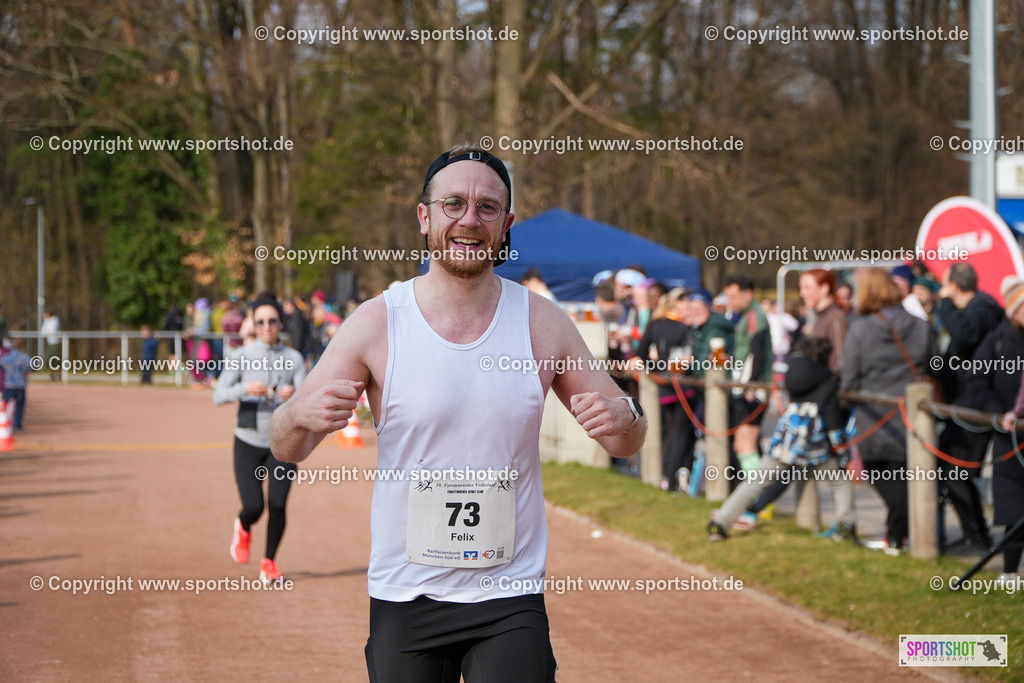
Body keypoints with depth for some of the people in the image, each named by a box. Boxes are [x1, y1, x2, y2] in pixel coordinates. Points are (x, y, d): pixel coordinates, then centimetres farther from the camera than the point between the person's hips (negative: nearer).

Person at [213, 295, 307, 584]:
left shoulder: (293, 358, 0)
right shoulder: (241, 356, -4)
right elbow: (219, 395, -13)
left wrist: (294, 395, -31)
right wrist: (246, 389, -31)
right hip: (248, 442, -1)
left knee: (277, 506, -8)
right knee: (253, 507, -9)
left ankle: (269, 562, 15)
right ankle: (243, 528, 29)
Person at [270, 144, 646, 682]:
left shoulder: (541, 323, 0)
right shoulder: (376, 324, -4)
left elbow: (627, 442, 7)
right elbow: (286, 449, -3)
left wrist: (623, 419, -17)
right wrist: (302, 415, -26)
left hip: (511, 599, 0)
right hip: (404, 598, 0)